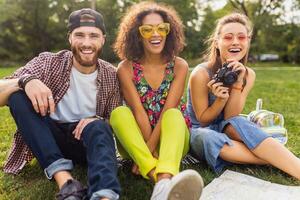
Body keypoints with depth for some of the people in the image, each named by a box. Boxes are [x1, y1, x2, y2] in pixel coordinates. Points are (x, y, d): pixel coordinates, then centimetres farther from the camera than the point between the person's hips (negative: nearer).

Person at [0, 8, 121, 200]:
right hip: (47, 139, 1)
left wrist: (97, 120, -22)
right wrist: (25, 80, -36)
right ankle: (66, 182, -34)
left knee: (99, 128, -33)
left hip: (87, 141, 0)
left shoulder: (112, 75, -4)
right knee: (17, 93, -23)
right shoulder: (48, 62, -7)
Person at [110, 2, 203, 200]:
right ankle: (159, 177, -48)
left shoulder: (179, 66, -6)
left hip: (170, 135, 0)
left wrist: (150, 148, -24)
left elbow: (168, 111, -17)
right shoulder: (126, 68, -7)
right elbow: (138, 112, -15)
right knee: (119, 113, -29)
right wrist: (150, 151, -22)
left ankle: (165, 180, -57)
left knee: (174, 115, -32)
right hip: (138, 138, 1)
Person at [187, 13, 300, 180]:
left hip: (225, 131, 3)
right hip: (199, 133, -2)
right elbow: (202, 120, -10)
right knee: (207, 138, -37)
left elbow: (231, 119, -9)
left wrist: (237, 84, -23)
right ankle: (278, 160, -30)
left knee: (238, 124, -32)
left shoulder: (248, 75, -5)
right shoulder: (201, 74, -19)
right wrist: (221, 99, -29)